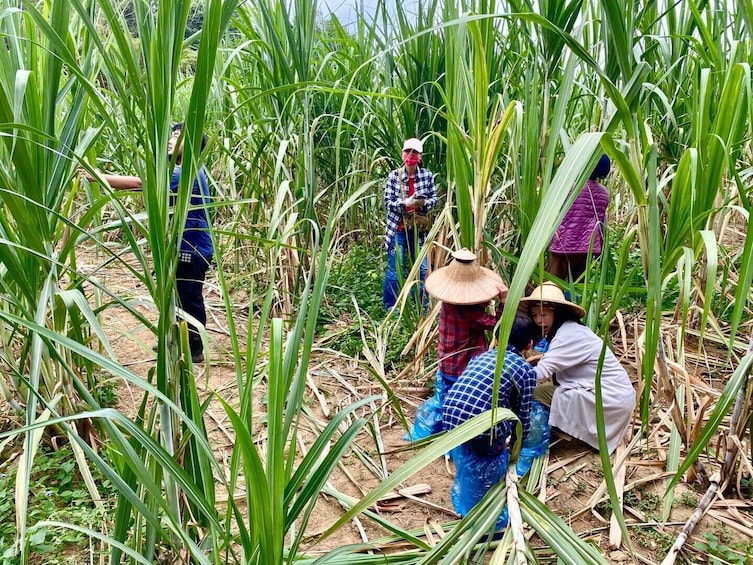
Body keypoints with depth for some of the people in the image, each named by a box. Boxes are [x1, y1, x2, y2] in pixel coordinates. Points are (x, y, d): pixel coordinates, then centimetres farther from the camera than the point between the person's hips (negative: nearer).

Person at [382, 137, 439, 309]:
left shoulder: (427, 175, -2)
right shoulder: (394, 176, -8)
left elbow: (434, 198, 2)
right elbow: (388, 202, -9)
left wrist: (423, 203, -19)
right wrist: (406, 203, -24)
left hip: (419, 230, 3)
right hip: (398, 229, -2)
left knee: (422, 269, 12)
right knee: (395, 270, 5)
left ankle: (421, 307, 28)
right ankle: (390, 307, 20)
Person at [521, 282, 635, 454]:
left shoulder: (570, 334, -19)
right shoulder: (565, 330, 10)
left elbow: (540, 373, -27)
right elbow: (549, 369, 4)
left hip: (610, 398, -9)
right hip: (608, 392, 9)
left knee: (536, 392, -13)